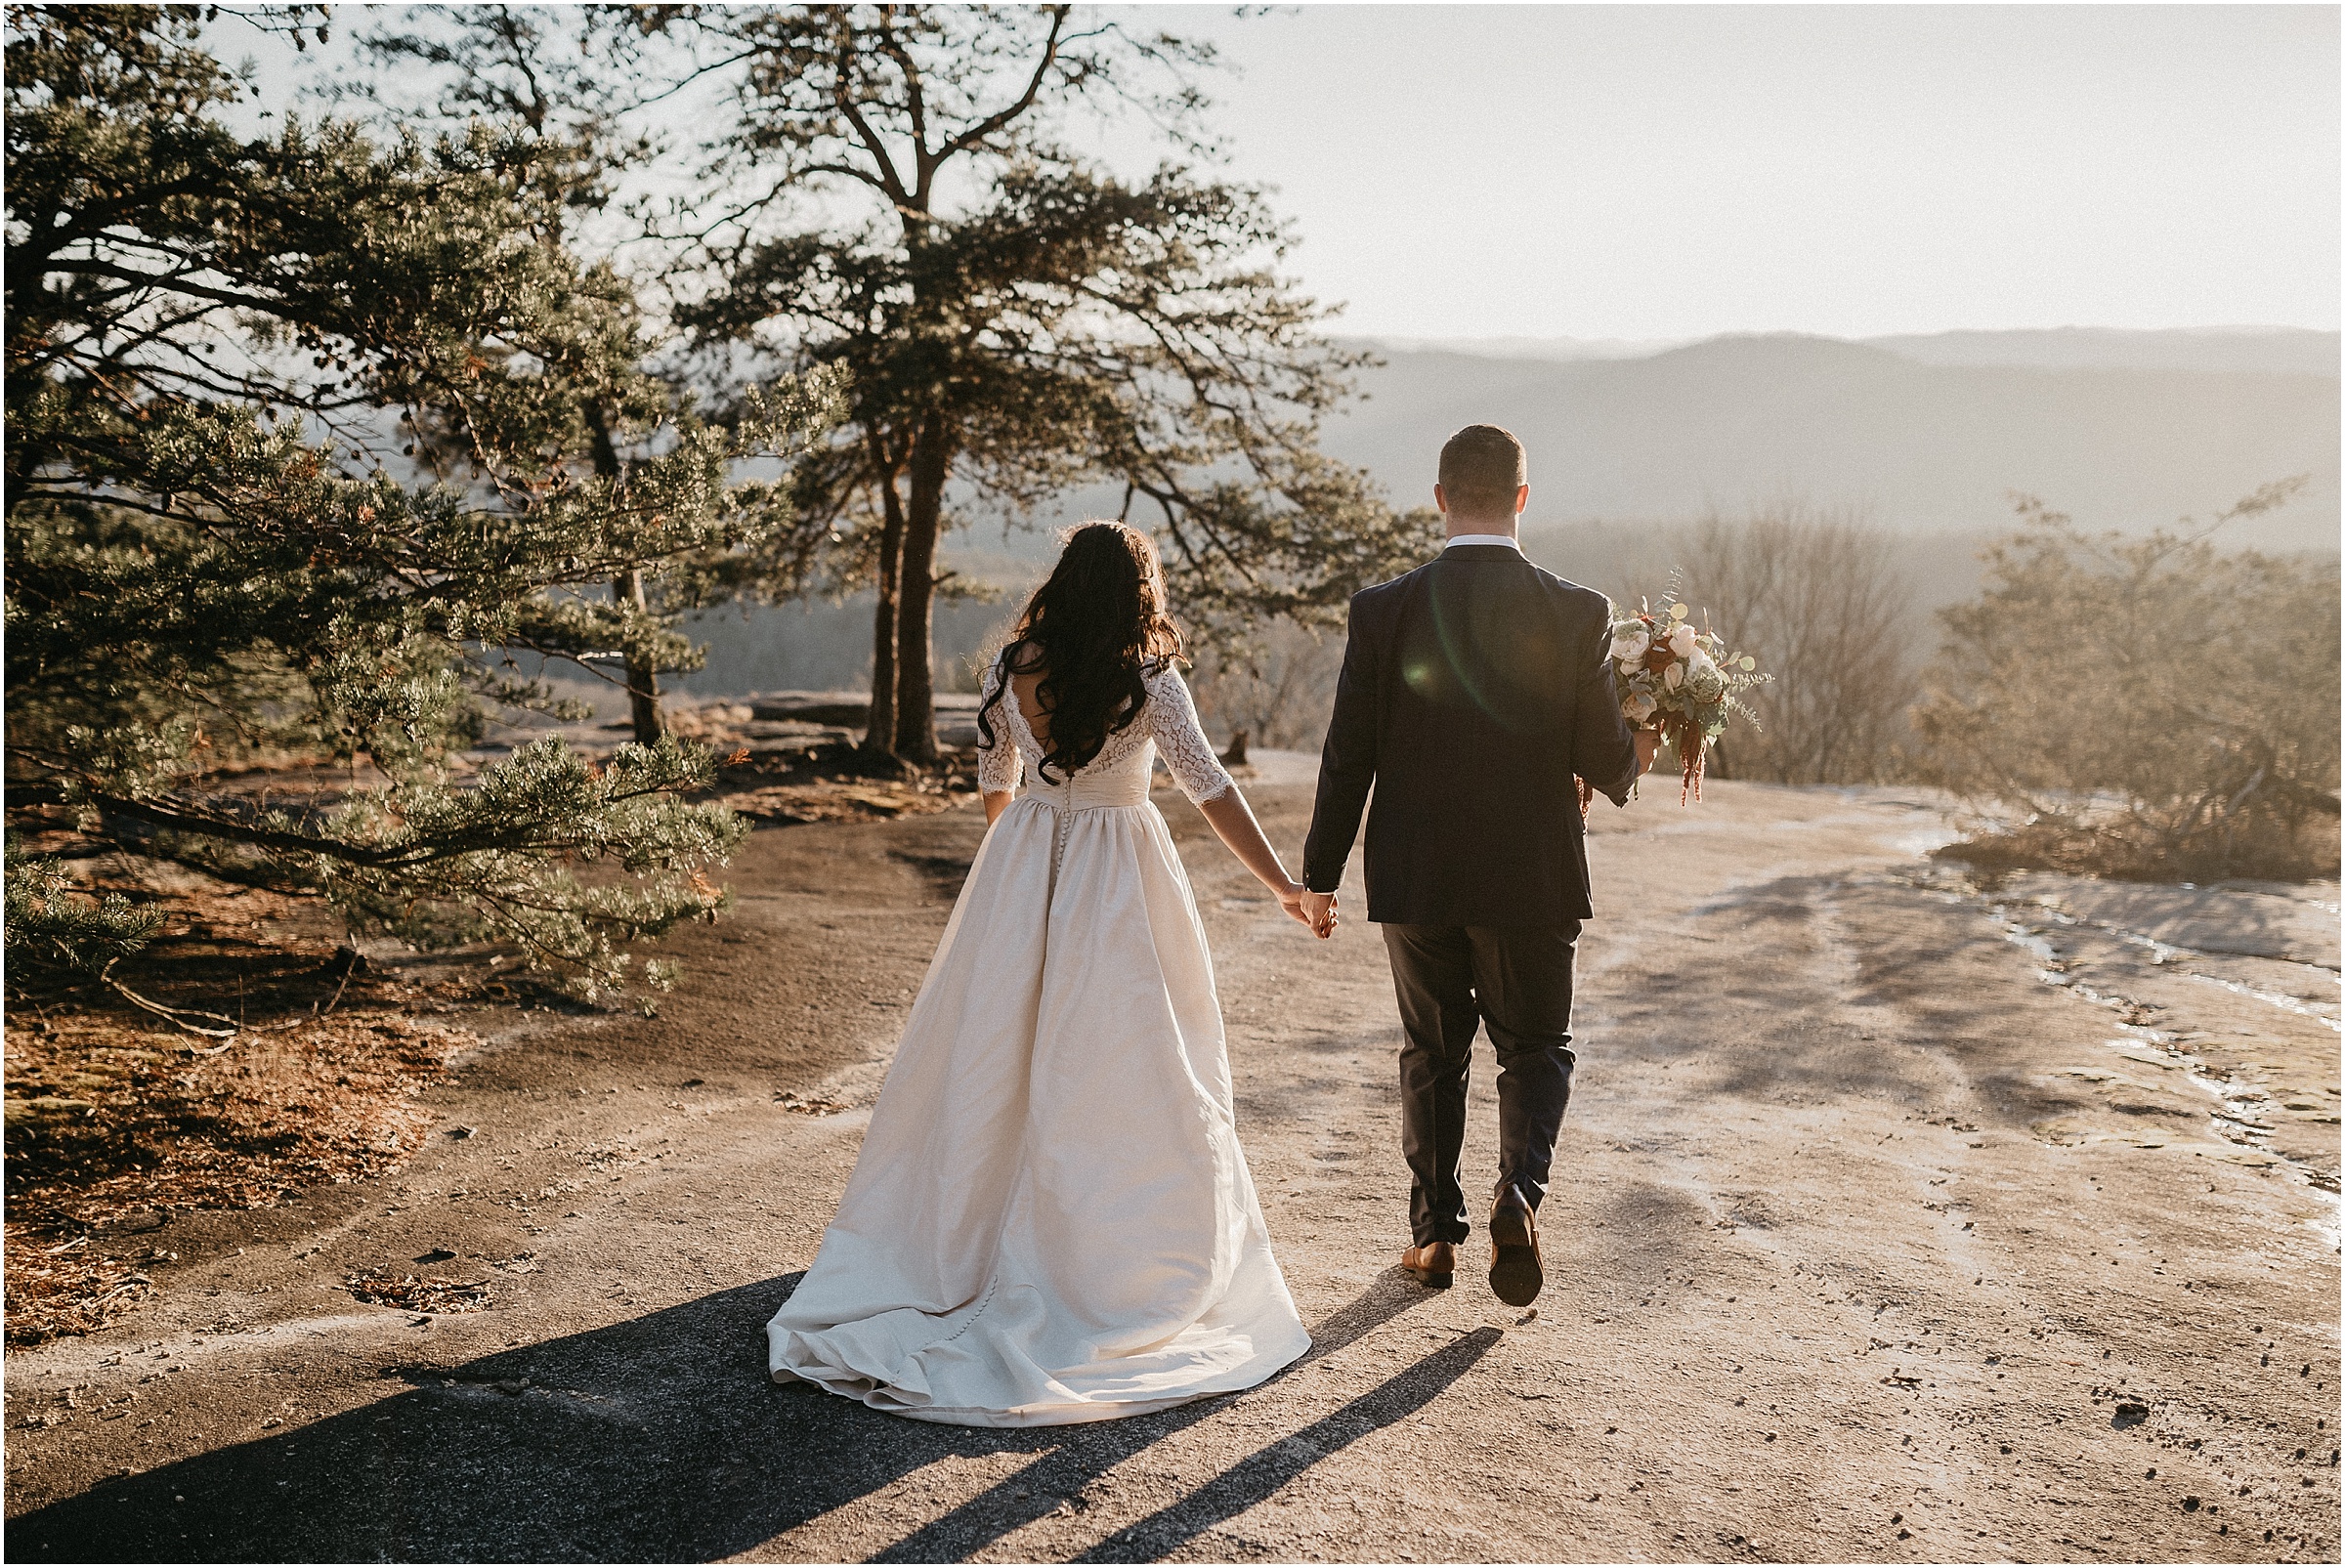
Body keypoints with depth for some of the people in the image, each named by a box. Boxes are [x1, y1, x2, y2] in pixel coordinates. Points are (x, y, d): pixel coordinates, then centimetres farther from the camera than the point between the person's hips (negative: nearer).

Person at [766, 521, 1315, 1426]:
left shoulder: (1010, 671, -2)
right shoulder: (1147, 682, -13)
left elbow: (993, 785, 10)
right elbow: (1210, 789, -16)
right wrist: (1282, 885, -13)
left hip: (1020, 873, 4)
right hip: (1115, 884, -4)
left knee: (994, 1054, 14)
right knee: (1125, 1073, 6)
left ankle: (956, 1237, 26)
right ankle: (1139, 1266, 14)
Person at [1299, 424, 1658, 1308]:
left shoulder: (1383, 610, -8)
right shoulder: (1578, 614, -10)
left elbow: (1347, 756, -5)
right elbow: (1605, 759, -7)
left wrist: (1319, 874, 5)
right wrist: (1636, 757, 18)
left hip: (1414, 878, 1)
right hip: (1532, 878, -1)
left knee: (1431, 1053, 17)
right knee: (1536, 1047, 17)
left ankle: (1434, 1234, 22)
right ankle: (1519, 1193, -6)